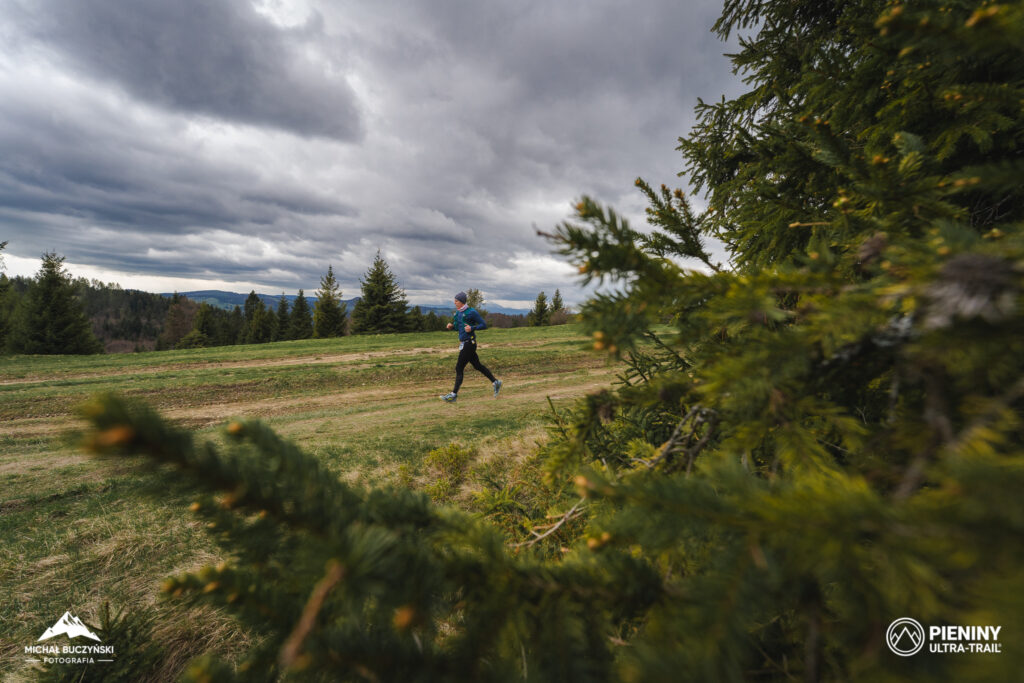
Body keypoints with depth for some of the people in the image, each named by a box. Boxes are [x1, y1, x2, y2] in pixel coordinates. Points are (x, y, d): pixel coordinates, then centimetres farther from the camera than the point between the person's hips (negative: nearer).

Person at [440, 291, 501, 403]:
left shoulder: (471, 312, -13)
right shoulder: (457, 312, 11)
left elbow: (484, 325, -11)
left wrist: (472, 328, -24)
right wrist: (451, 326, 1)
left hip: (469, 343, -9)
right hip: (463, 343, 9)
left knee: (459, 368, -6)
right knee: (477, 365, 16)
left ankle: (454, 394, 1)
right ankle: (495, 382, 28)